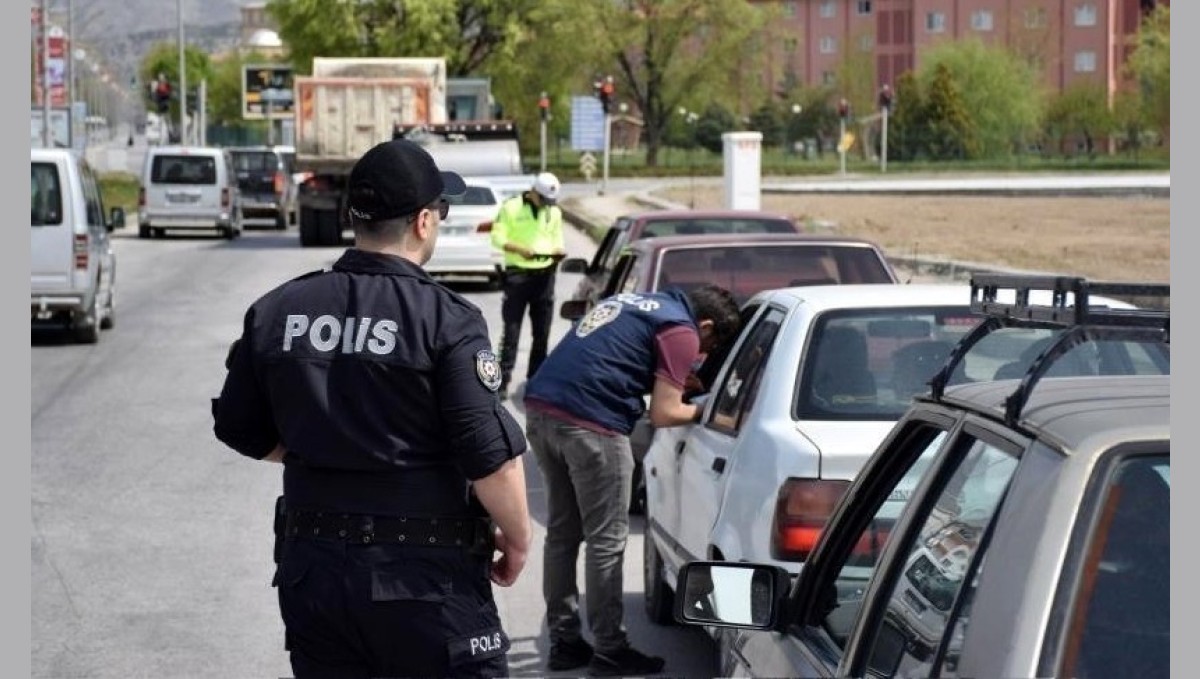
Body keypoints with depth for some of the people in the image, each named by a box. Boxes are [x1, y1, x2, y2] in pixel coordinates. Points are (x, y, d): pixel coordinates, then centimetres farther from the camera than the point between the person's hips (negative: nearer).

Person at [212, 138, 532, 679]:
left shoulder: (275, 312, 2)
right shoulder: (445, 320, -14)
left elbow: (242, 430, 11)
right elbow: (490, 454, -16)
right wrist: (518, 538, -1)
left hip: (311, 570, 5)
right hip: (425, 578, -5)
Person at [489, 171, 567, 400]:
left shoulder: (554, 212, 11)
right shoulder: (511, 207, -4)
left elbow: (557, 240, 16)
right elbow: (497, 237, -7)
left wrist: (558, 251, -8)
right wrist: (520, 249, -22)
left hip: (545, 274, 5)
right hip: (517, 272, -4)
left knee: (542, 332, 8)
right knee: (511, 331, -6)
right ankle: (503, 381, -5)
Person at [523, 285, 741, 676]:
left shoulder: (637, 303, 24)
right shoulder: (681, 330, -1)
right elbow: (663, 414, -4)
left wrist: (680, 380, 33)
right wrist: (703, 410, 15)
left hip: (540, 405, 9)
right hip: (589, 423, -9)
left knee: (562, 533, 16)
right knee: (606, 541, 1)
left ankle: (565, 642, 23)